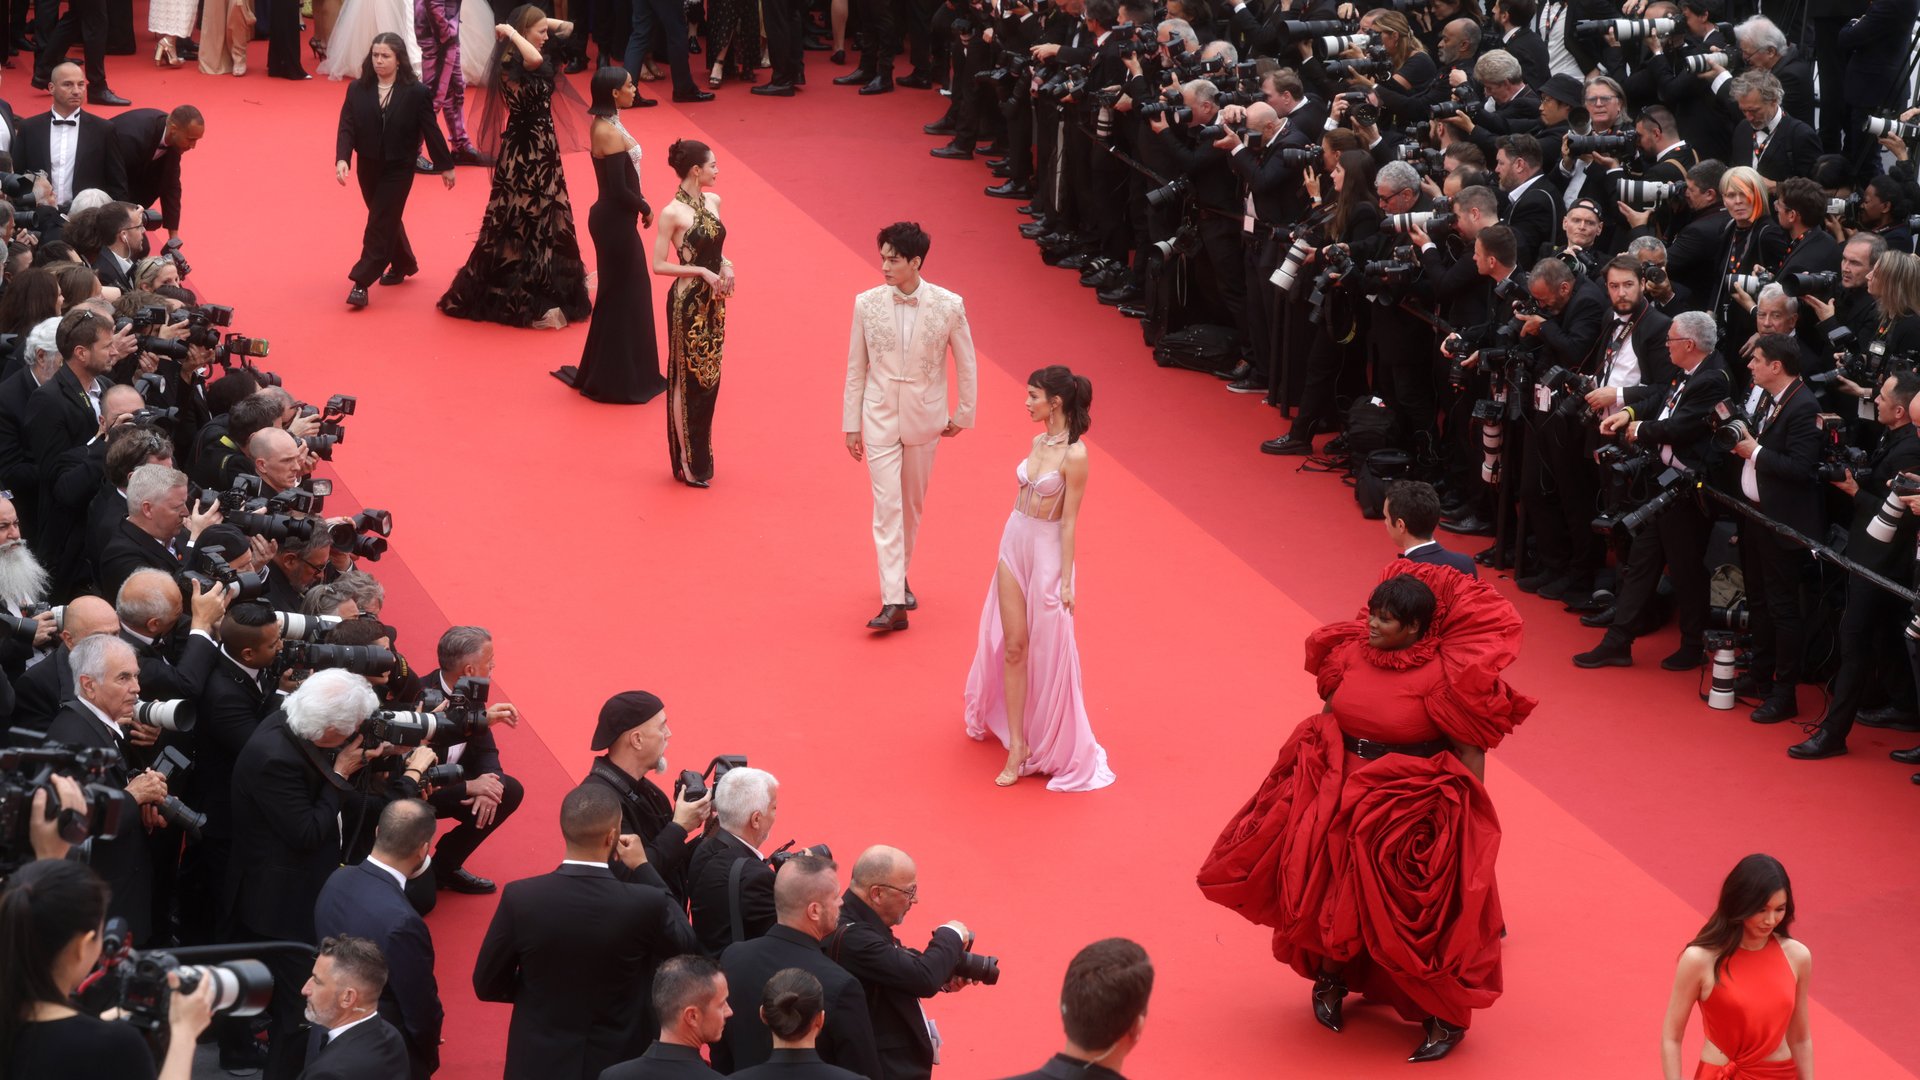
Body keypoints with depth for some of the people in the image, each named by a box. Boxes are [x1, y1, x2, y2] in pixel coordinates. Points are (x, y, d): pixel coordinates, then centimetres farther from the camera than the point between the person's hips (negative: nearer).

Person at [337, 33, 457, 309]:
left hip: (399, 169, -4)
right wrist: (342, 159, -23)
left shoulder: (416, 92, -12)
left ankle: (361, 282, -7)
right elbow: (347, 128, -7)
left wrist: (445, 166, 1)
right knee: (387, 220, 18)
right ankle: (403, 264, 39)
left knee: (380, 223, -7)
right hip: (368, 166, 4)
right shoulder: (357, 89, -4)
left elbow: (431, 131, -6)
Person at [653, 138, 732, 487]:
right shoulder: (673, 213, -16)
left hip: (713, 301, 7)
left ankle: (701, 456, 25)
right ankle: (686, 463, 13)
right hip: (688, 302, -7)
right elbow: (659, 265, -15)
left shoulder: (713, 201, 5)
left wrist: (726, 264, -3)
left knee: (709, 379, 13)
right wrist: (701, 271, -19)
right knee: (687, 380, 3)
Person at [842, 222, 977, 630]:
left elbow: (965, 363, 2)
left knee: (912, 503, 15)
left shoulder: (949, 305, -11)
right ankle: (893, 601, -12)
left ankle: (899, 577, 36)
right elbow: (856, 368, -1)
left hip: (924, 418, 1)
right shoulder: (867, 304, -8)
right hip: (880, 417, -1)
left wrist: (963, 414, 7)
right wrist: (851, 425, 1)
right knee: (887, 506, -8)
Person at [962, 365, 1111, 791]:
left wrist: (1065, 581, -15)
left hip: (1047, 552, -7)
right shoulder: (1038, 442, 4)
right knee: (1013, 645, 7)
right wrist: (1014, 543, 17)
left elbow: (1069, 521, -17)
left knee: (1047, 651, 4)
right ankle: (1016, 745, 13)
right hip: (1014, 543, 7)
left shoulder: (1074, 455, -18)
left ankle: (1056, 748, 19)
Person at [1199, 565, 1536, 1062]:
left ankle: (1445, 1017, 19)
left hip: (1413, 813, -6)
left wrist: (1469, 821, -17)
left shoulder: (1444, 677, -20)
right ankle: (1332, 976, 43)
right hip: (1343, 797, 6)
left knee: (1420, 917, 2)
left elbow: (1470, 751, -16)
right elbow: (1327, 719, 11)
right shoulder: (1353, 653, -3)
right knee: (1334, 894, 18)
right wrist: (1314, 775, 15)